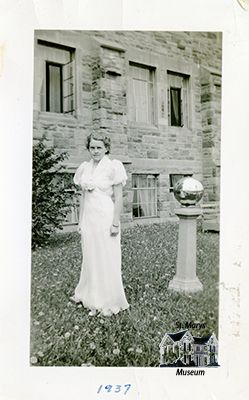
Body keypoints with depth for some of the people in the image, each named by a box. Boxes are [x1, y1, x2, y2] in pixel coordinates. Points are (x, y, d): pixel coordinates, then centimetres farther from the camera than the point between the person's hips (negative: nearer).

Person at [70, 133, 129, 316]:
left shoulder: (113, 166, -7)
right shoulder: (85, 168, 10)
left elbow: (118, 198, -9)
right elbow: (83, 196, 14)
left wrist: (115, 223, -14)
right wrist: (81, 221, 12)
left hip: (105, 217, -5)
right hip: (88, 218, 6)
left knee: (107, 259, 3)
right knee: (90, 258, 14)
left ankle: (108, 303, 20)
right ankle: (91, 297, 33)